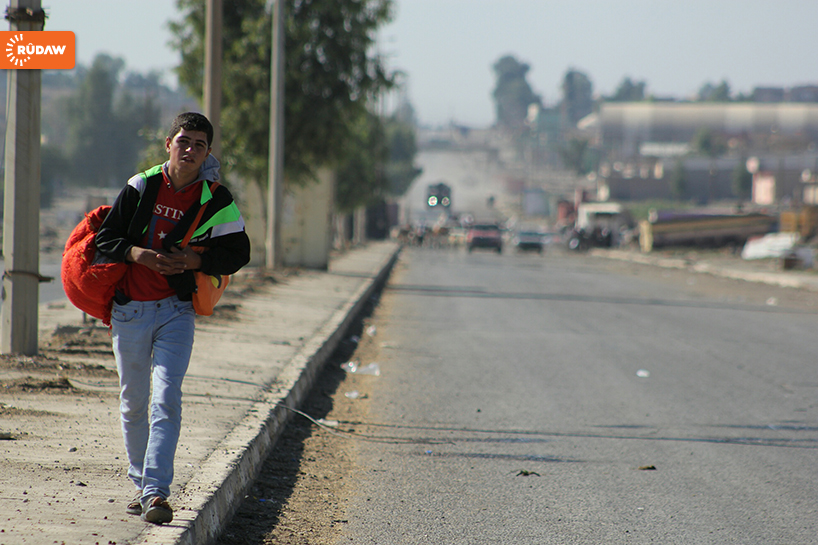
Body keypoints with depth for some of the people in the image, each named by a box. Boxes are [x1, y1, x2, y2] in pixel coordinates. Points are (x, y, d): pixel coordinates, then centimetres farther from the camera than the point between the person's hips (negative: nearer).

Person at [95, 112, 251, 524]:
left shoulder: (216, 202, -2)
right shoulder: (141, 187, 0)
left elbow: (238, 253, 2)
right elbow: (104, 239, 2)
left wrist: (192, 260, -13)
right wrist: (137, 253, -18)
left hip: (176, 311, -2)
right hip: (129, 311, 2)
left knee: (166, 401, -15)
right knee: (133, 404, 10)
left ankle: (156, 493, -21)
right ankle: (141, 483, 25)